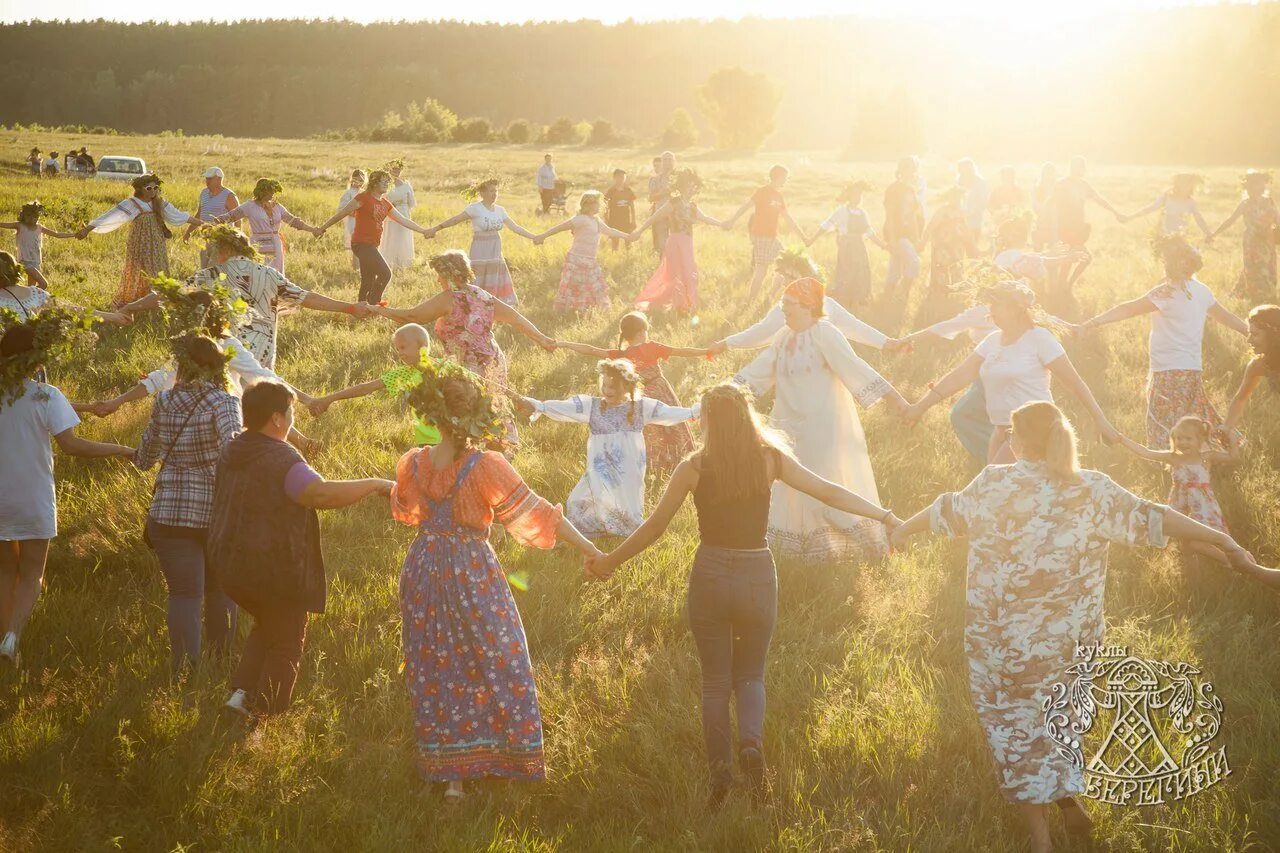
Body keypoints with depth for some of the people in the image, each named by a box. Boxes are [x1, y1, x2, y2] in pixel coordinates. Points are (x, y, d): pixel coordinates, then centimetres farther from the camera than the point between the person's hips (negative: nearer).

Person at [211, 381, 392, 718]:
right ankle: (267, 719, 5)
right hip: (274, 569, -8)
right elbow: (320, 493, -38)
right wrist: (375, 485, -30)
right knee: (286, 643, 8)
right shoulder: (282, 460, -21)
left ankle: (241, 692, 15)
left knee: (267, 627, 28)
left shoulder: (231, 451, 7)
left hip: (230, 563, 8)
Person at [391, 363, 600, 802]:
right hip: (474, 578, -4)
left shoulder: (413, 464, -5)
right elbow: (537, 515, -16)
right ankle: (509, 760, 19)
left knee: (436, 672, 12)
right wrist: (593, 553, -12)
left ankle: (451, 775, 15)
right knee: (496, 665, 11)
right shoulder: (487, 467, -18)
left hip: (424, 573, 4)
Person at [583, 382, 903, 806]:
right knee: (750, 675, 17)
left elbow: (654, 526, 0)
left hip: (710, 578, -1)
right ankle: (752, 740, -12)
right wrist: (884, 515, 13)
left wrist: (610, 561, 13)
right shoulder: (771, 460, -2)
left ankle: (720, 770, 3)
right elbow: (829, 493, 2)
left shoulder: (694, 468, -6)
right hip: (758, 578, 1)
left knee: (715, 680, 13)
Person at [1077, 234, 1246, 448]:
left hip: (1171, 373, -9)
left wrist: (1089, 324, -19)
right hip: (1193, 371, 9)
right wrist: (1251, 331, 41)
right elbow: (1226, 317, 24)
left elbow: (1127, 310, -17)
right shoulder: (1201, 290, 10)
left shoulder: (1169, 292, -14)